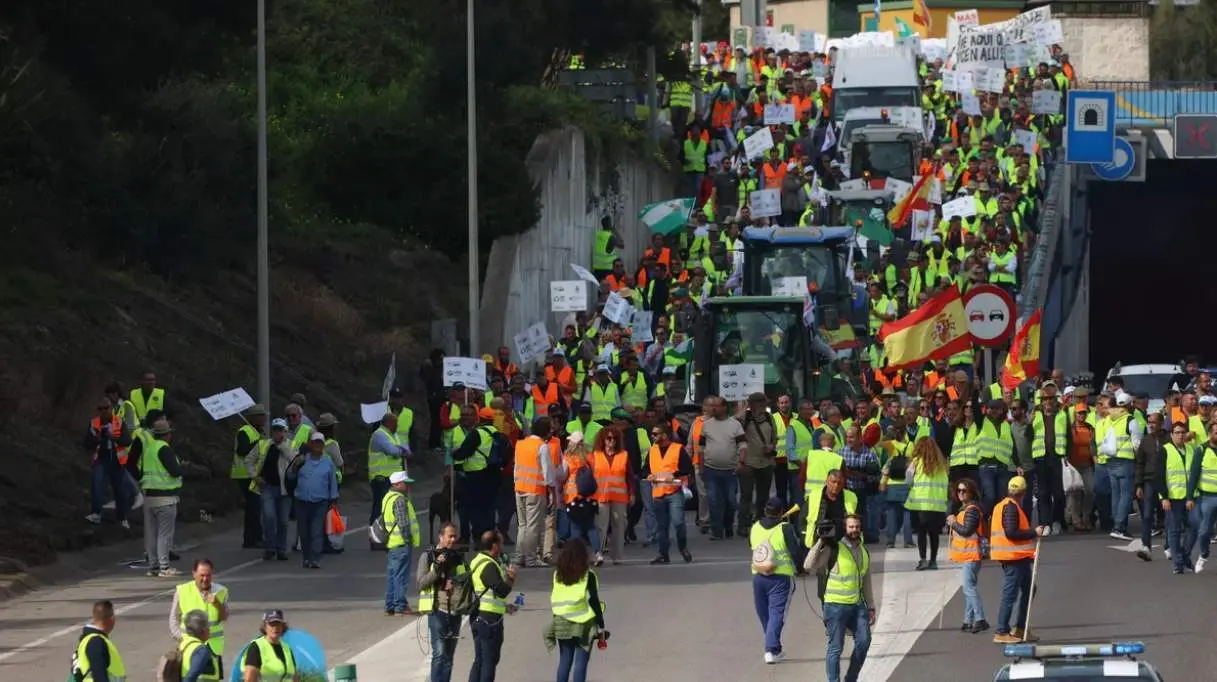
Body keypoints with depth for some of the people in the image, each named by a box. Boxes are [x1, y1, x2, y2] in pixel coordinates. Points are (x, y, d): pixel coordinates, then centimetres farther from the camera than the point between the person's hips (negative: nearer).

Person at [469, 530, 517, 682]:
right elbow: (502, 590, -26)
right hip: (490, 619, -9)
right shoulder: (489, 566, -18)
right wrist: (511, 579, -8)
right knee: (489, 661, -4)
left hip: (478, 617, 9)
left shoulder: (477, 561, 14)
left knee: (479, 660, 14)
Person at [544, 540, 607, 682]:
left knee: (564, 661, 10)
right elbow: (594, 601, -10)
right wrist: (601, 625, -4)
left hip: (562, 624, 4)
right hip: (583, 624, -4)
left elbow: (554, 600, 7)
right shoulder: (588, 576, -9)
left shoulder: (558, 574, 4)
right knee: (581, 662, -2)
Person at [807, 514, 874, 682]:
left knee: (863, 642, 0)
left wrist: (871, 607, 17)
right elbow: (809, 566, -19)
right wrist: (820, 544, -22)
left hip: (857, 605, 6)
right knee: (836, 647, -2)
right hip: (836, 605, -6)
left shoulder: (864, 552, 12)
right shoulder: (833, 549, -8)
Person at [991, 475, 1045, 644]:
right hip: (1013, 557, -10)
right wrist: (1033, 532, -16)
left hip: (1018, 557, 10)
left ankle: (1020, 628, 21)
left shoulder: (1001, 505, 15)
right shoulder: (1011, 507, -15)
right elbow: (1011, 532, -23)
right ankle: (1002, 633, -6)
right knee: (1010, 594, -7)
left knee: (1028, 590, 17)